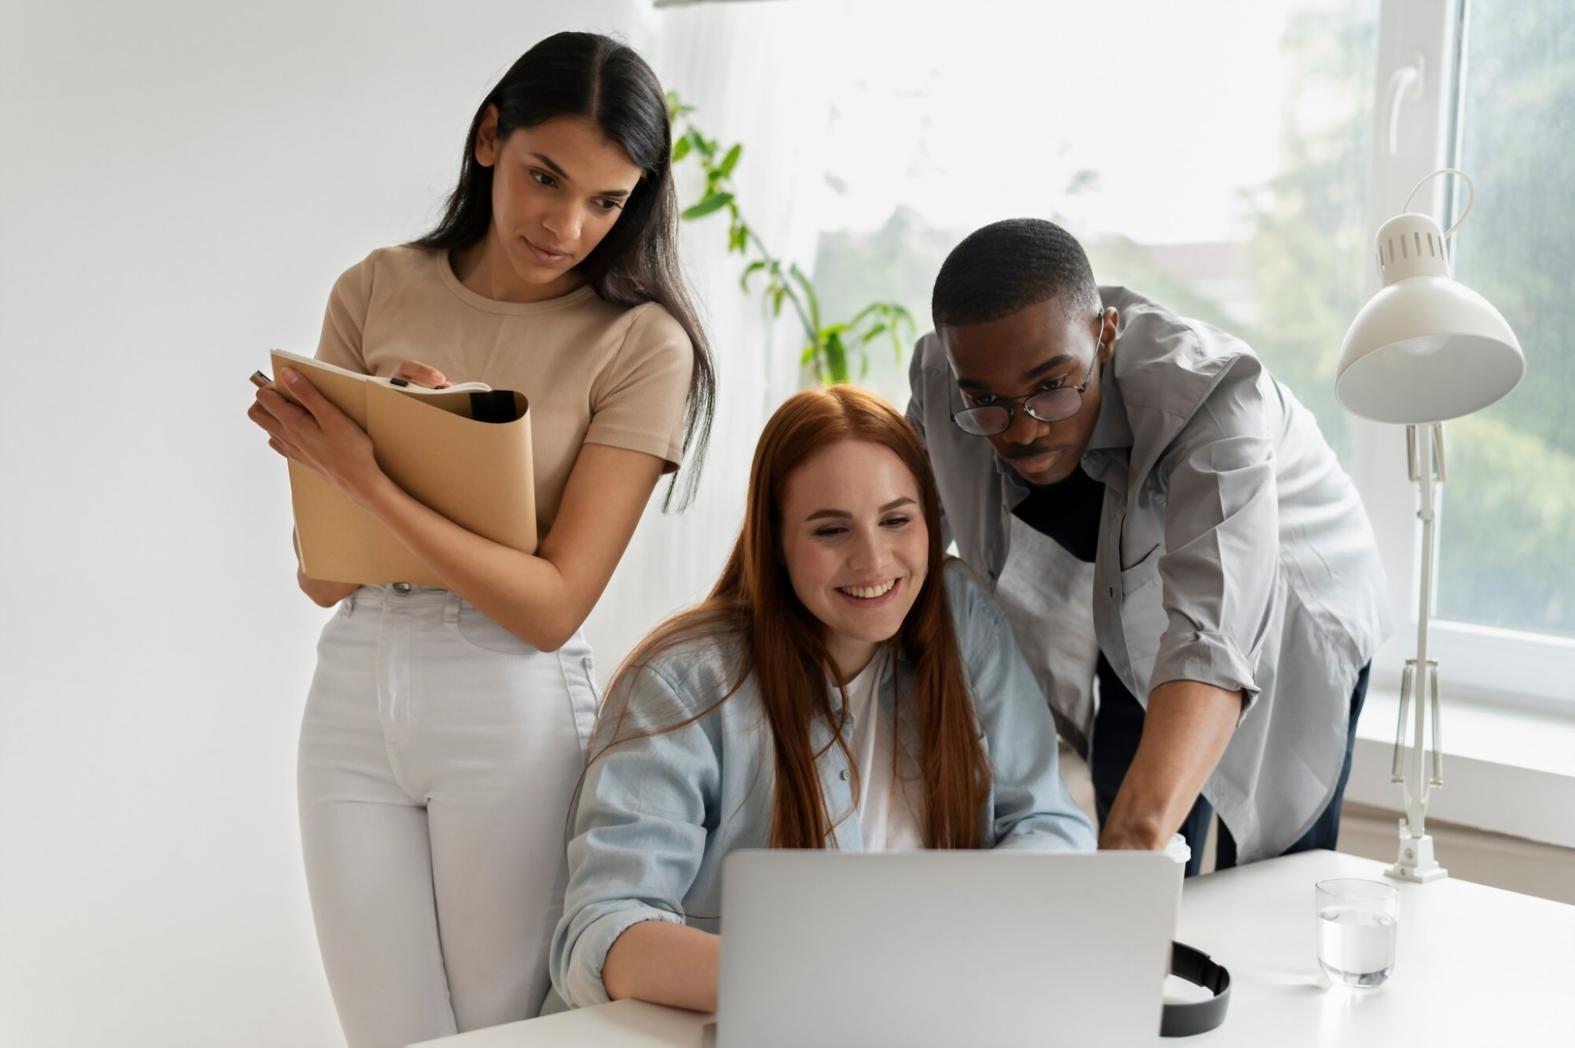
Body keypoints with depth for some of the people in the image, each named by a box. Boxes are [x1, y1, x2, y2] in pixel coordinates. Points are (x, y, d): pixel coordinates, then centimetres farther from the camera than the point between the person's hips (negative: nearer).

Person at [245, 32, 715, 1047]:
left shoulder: (640, 342, -8)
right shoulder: (375, 292, 2)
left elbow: (551, 604, -13)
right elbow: (323, 575, 1)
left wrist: (370, 480, -21)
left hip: (513, 706, -3)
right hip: (352, 692, 3)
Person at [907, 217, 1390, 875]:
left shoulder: (1211, 396, -40)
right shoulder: (941, 378, -25)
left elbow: (1217, 632, -52)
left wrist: (1138, 830, -66)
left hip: (1286, 629, -3)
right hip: (1132, 631, 4)